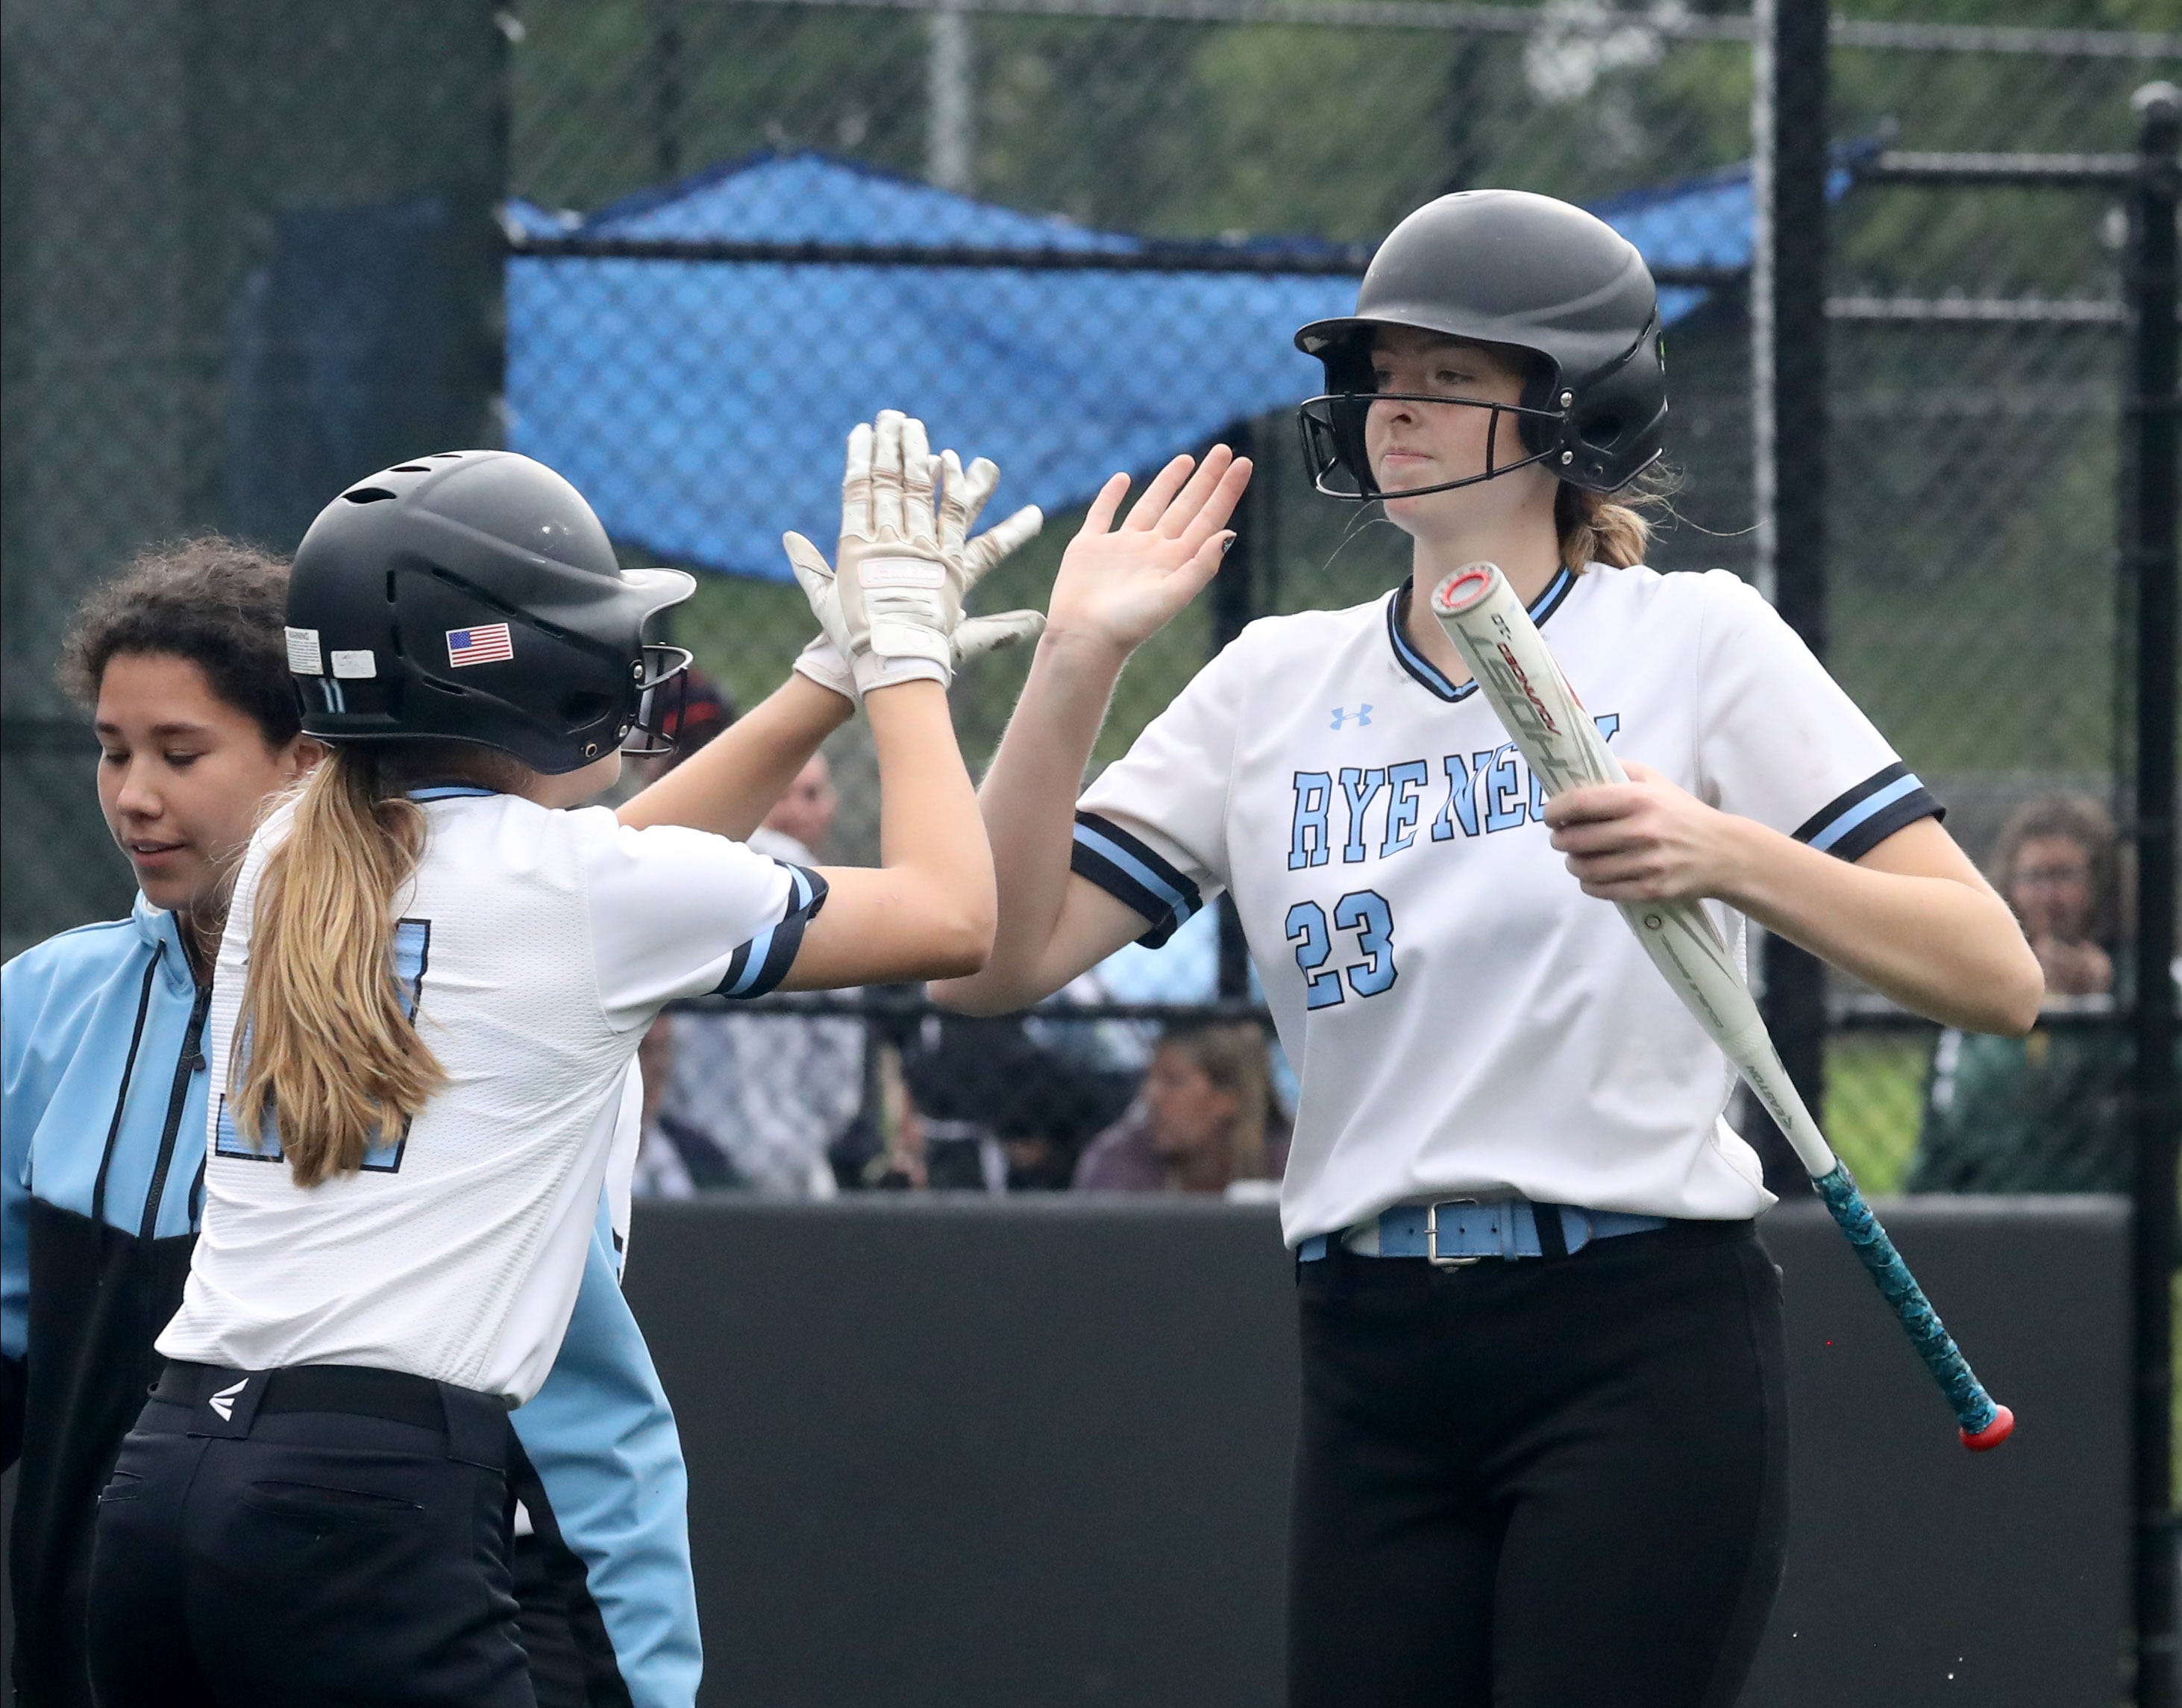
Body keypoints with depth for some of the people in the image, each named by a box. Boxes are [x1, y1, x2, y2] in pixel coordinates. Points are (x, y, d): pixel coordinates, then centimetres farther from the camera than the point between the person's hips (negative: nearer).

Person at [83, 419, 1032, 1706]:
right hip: (374, 1505, -7)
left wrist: (843, 669, 33)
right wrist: (906, 654, 20)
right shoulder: (577, 888, -3)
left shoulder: (289, 861, 15)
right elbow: (952, 918, 7)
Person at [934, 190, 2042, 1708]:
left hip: (1642, 1352, -5)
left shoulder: (1695, 641, 0)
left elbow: (1998, 978, -8)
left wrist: (1729, 858, -25)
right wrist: (1079, 661, -3)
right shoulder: (1278, 686, 12)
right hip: (1377, 1372, 5)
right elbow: (999, 958, 5)